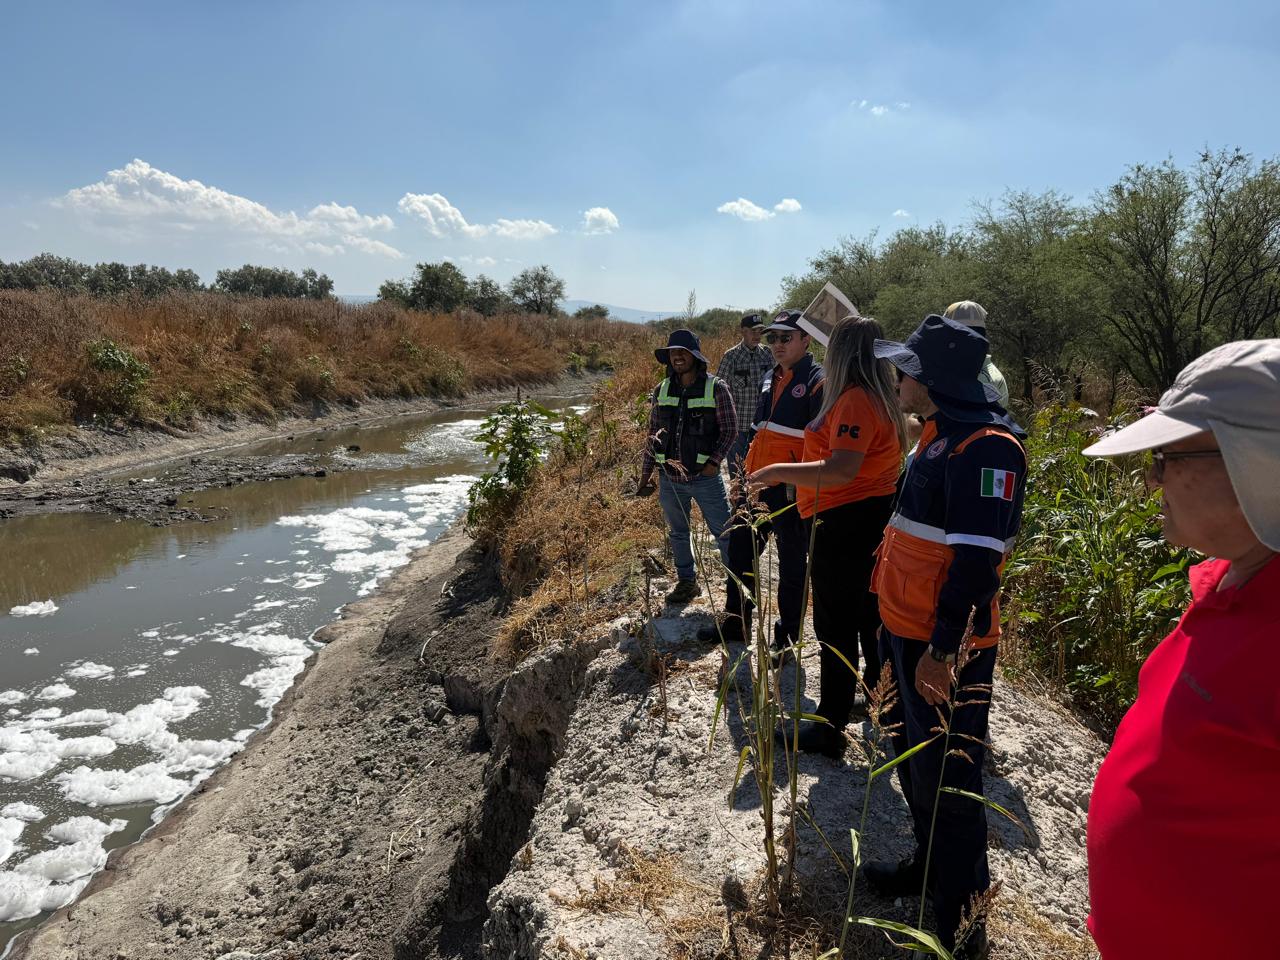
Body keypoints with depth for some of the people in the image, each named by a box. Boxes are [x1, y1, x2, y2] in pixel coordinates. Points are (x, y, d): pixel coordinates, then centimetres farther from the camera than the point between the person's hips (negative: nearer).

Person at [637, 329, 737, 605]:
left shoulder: (716, 388, -8)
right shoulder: (662, 391, 4)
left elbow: (730, 429, -5)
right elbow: (653, 434, 10)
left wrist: (715, 461, -17)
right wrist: (646, 472, 10)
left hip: (705, 478, -4)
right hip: (670, 479, 5)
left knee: (723, 533, 3)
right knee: (677, 533, 16)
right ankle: (686, 582, 33)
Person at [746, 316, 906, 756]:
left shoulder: (853, 400, -20)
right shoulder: (882, 399, 10)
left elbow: (842, 469, -31)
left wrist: (778, 471, -26)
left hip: (845, 525, -10)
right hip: (876, 518, 10)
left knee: (836, 626, -1)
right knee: (871, 616, 22)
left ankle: (829, 728, 9)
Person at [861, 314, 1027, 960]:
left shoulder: (986, 447, -20)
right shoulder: (944, 437, 12)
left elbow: (977, 561, -25)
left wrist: (943, 650, -24)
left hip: (944, 648, -10)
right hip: (906, 632, 10)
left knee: (946, 782, 2)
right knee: (914, 761, 22)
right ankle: (930, 864, 41)